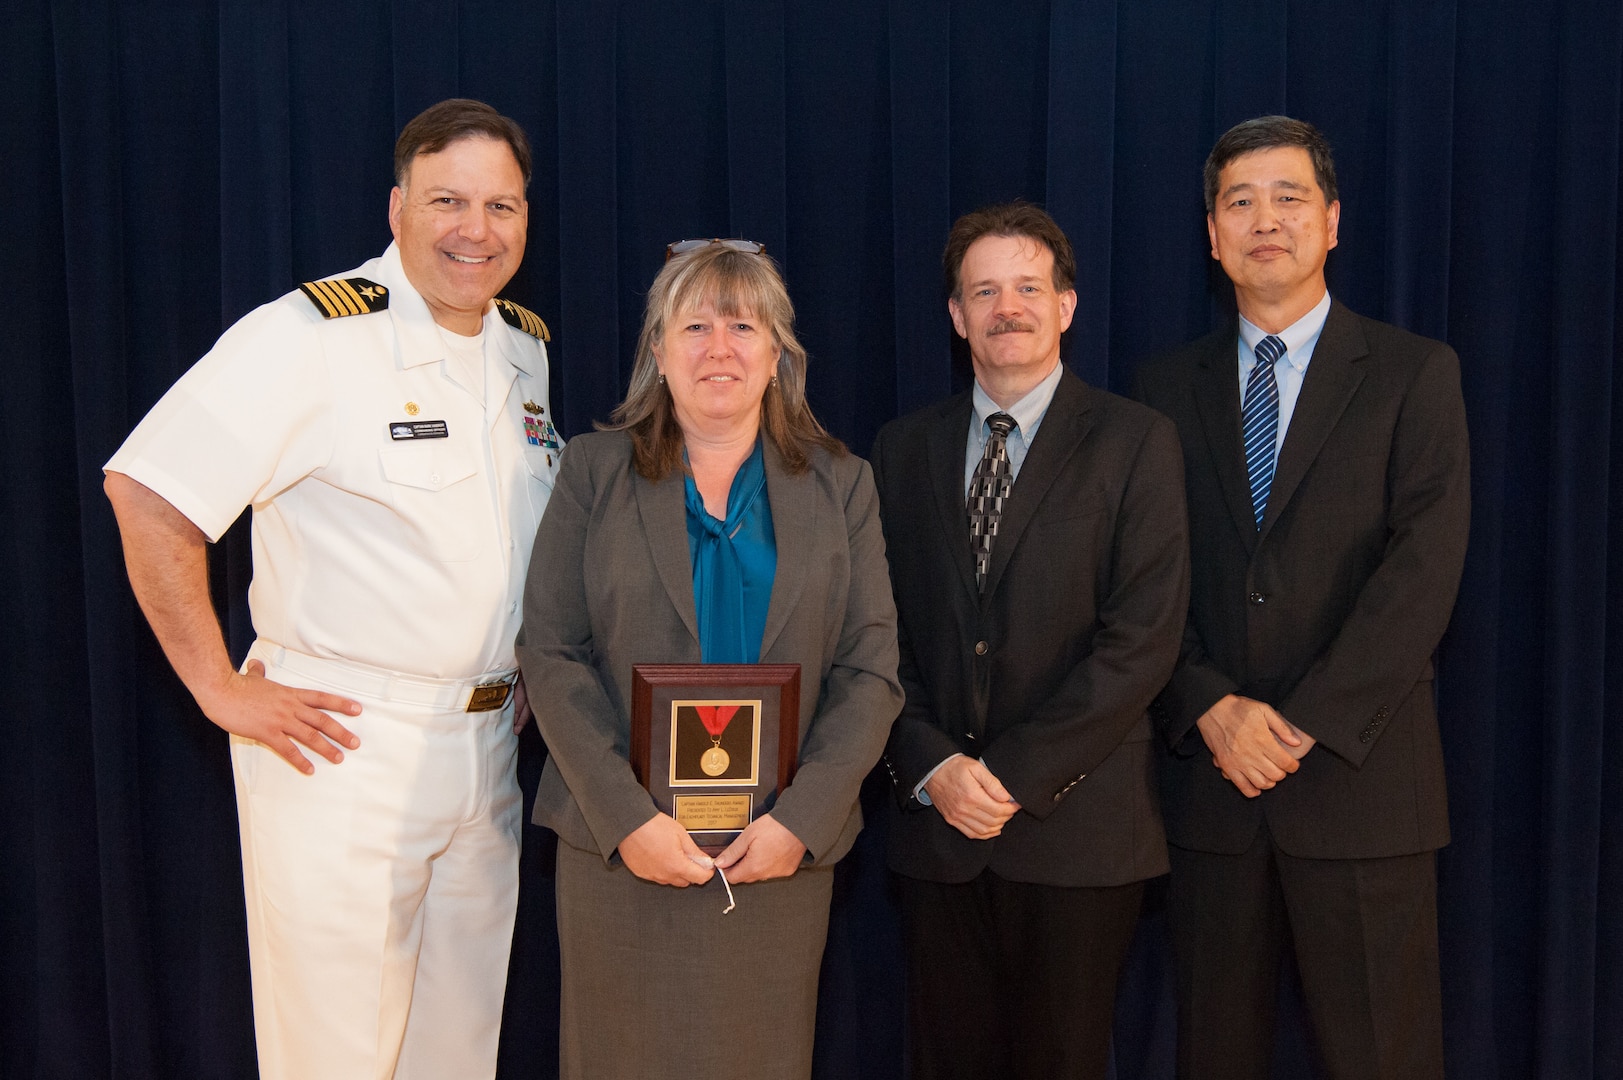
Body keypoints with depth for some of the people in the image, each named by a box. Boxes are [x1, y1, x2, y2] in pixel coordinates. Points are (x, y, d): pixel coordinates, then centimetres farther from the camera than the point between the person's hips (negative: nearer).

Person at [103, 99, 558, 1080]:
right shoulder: (313, 336, -15)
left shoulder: (525, 348, 9)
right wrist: (222, 691, -16)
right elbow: (147, 494, -19)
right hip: (345, 750, -6)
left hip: (490, 743, 7)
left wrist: (527, 671, 13)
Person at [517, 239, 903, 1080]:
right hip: (622, 850, -1)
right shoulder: (595, 469, 4)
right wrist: (627, 818, -13)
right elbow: (551, 654, -3)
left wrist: (802, 819, -11)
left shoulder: (840, 485, 7)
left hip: (783, 853, 1)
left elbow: (871, 670, 1)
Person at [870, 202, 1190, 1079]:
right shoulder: (904, 448, 10)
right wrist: (930, 765, -8)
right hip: (935, 824, 3)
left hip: (1075, 830, -3)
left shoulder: (1134, 442, -2)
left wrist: (1014, 773, -14)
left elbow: (1143, 636, -10)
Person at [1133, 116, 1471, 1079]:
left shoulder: (1414, 374, 2)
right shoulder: (1169, 387, 10)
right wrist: (1211, 709, -10)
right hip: (1212, 781, 3)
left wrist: (1306, 724, -14)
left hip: (1361, 779, -2)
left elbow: (1423, 569, -8)